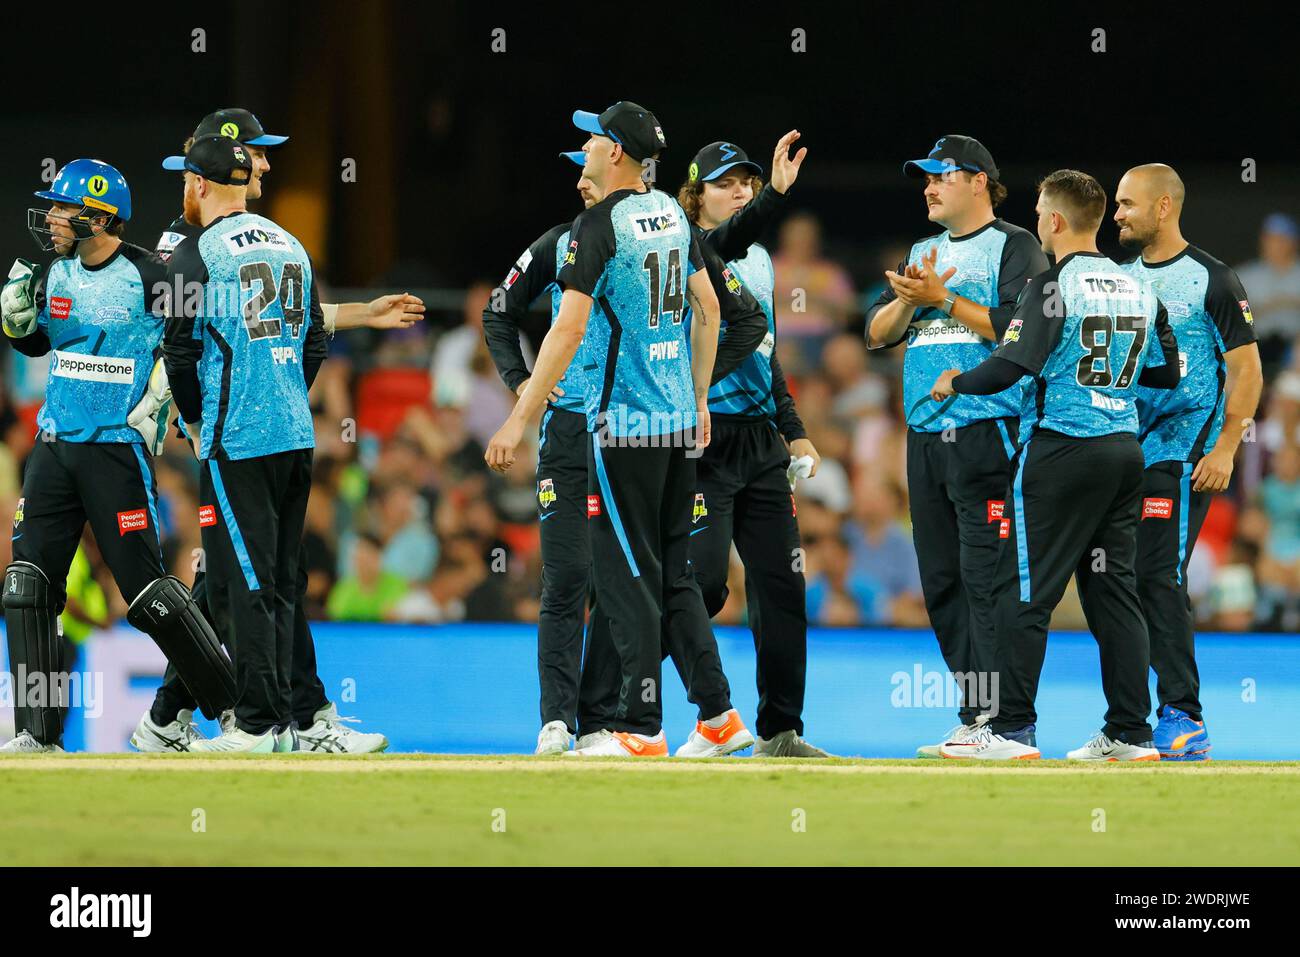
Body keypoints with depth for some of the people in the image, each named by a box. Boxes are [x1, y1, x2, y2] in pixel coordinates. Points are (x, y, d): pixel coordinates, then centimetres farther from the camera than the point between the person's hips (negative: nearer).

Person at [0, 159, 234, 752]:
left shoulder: (148, 277, -11)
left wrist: (154, 404, -16)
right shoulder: (56, 274, 9)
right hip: (54, 446, 7)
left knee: (143, 587, -8)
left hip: (118, 448, -7)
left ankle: (236, 708, 5)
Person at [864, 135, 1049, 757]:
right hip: (925, 438, 8)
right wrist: (911, 296, -4)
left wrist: (943, 298, -12)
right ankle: (975, 714, 12)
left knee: (985, 577, -12)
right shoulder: (922, 254, 21)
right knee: (941, 583, 7)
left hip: (989, 432, -8)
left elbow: (1018, 327, -12)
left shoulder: (1013, 247, 1)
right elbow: (878, 333, 15)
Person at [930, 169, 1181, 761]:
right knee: (1113, 589, 9)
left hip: (1060, 449, -7)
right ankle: (1130, 732, 8)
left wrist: (956, 382, 1)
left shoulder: (1052, 287, -11)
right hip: (1124, 447, 7)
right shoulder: (1139, 291, 10)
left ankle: (1012, 728, -3)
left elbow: (1011, 366, -17)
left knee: (1024, 590, -2)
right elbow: (1166, 374, 17)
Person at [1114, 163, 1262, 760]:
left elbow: (1247, 368, -6)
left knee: (1159, 578, -14)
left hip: (1183, 452, -7)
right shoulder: (1122, 276, 15)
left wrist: (1225, 448, -14)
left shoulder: (1209, 279, -5)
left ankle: (1183, 718, -13)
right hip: (1124, 451, 7)